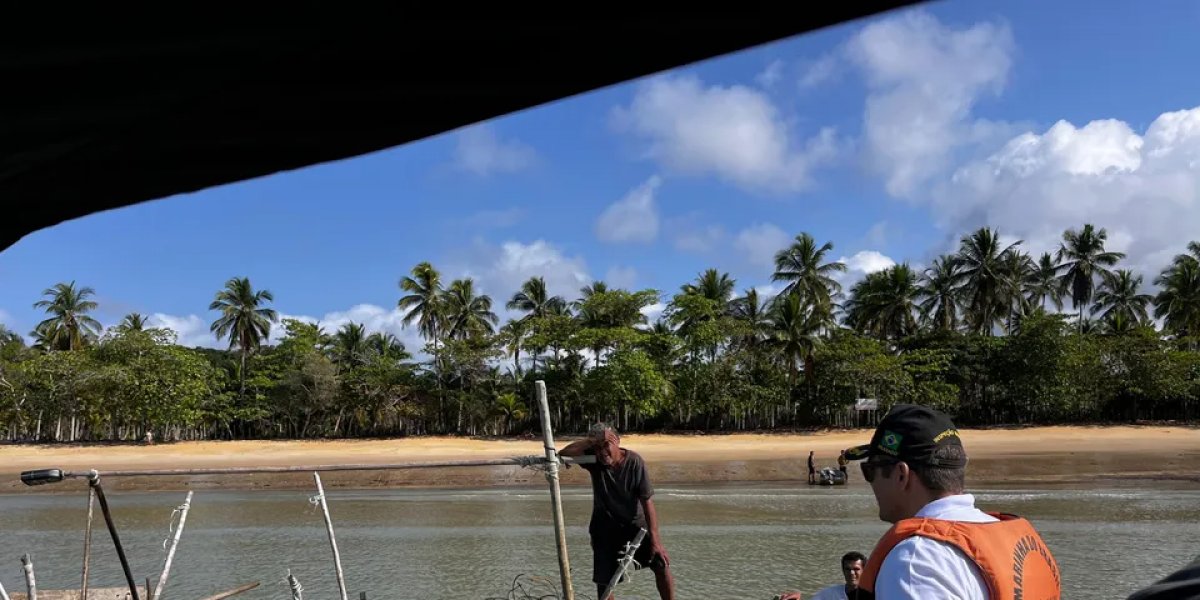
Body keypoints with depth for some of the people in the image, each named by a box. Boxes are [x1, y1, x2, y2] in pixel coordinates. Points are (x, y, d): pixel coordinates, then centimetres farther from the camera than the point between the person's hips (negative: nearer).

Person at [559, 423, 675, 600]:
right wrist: (591, 441, -35)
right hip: (605, 528, 1)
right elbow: (564, 454, -28)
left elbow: (647, 501, -20)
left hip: (635, 525, -1)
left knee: (662, 565, -11)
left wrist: (655, 540, -23)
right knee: (603, 582, 2)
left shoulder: (634, 461, -20)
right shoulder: (593, 460, -14)